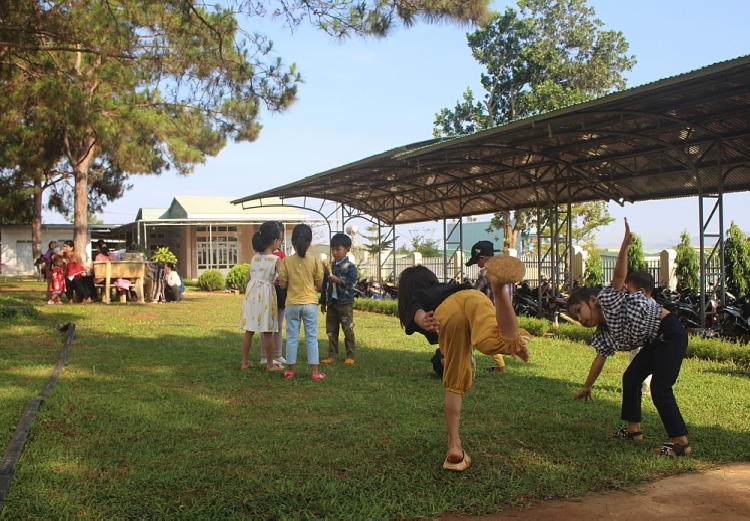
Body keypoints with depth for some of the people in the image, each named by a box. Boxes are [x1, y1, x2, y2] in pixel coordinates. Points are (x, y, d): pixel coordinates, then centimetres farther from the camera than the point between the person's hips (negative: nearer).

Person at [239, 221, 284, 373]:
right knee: (267, 332, 3)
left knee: (249, 330, 11)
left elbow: (248, 278, 12)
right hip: (266, 294, -5)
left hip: (252, 293, 5)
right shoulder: (276, 259, -9)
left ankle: (244, 362, 18)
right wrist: (274, 281, 9)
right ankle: (270, 364, 12)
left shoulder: (254, 257, 6)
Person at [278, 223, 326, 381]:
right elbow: (319, 285, -4)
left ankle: (290, 370, 15)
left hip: (292, 304, 1)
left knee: (292, 337, 9)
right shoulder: (314, 261, -7)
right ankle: (314, 371, 7)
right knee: (311, 337, 6)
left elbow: (283, 285, -5)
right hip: (310, 303, 0)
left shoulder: (286, 261, -6)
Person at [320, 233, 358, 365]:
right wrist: (323, 302, 15)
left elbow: (352, 283, -15)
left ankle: (350, 356, 6)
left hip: (345, 303, -6)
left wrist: (338, 280, -25)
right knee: (331, 331, 8)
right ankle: (332, 355, 15)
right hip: (331, 303, 6)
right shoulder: (330, 266, 11)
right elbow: (325, 285, 15)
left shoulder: (350, 267, -6)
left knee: (348, 330, 0)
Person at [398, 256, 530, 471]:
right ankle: (498, 286, -52)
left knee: (454, 384, 12)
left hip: (444, 313, -1)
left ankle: (454, 447, 8)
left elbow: (418, 313, 8)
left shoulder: (414, 302, 34)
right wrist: (516, 342, 36)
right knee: (498, 342, -30)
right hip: (472, 295, 2)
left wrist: (424, 322, -16)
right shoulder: (450, 286, 48)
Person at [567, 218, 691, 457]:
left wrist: (624, 247, -39)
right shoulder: (603, 333, 11)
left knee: (660, 388, -12)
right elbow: (599, 359, 19)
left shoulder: (608, 299, -12)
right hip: (655, 341, 10)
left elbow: (619, 276, -25)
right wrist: (587, 387, 25)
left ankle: (681, 442, -8)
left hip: (670, 333, -10)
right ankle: (634, 429, 20)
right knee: (631, 378, 12)